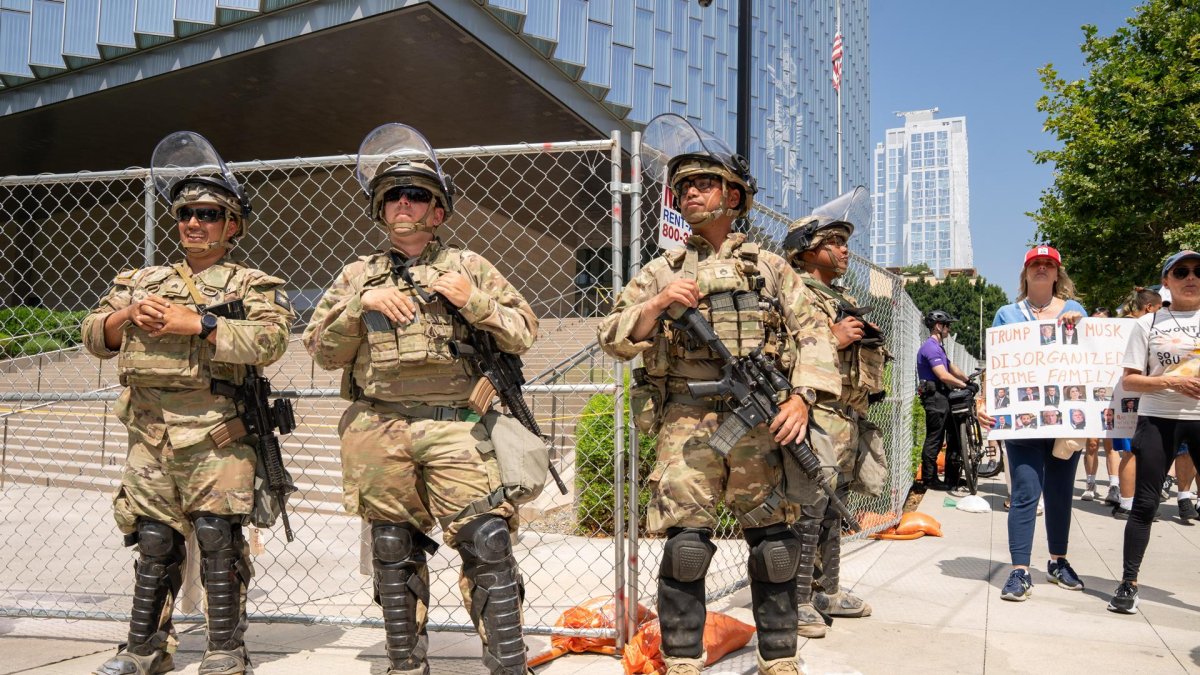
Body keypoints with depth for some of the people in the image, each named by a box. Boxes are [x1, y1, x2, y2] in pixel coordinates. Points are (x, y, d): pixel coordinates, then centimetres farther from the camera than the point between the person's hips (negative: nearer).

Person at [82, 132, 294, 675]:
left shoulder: (252, 285, 4)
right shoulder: (142, 281, 21)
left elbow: (270, 340, -13)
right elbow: (93, 336, 19)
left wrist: (196, 324, -15)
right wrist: (130, 316, -2)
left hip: (215, 432, -4)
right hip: (149, 431, 5)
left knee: (217, 538, -3)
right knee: (153, 541, 10)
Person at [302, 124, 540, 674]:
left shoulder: (468, 266, 11)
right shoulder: (358, 276, 15)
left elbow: (523, 334, 8)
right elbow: (322, 351, 10)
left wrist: (472, 300, -8)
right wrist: (361, 305, -5)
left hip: (455, 428, -2)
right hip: (380, 435, 2)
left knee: (488, 544, -11)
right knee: (394, 553, 10)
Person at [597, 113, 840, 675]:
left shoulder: (769, 267, 15)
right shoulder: (661, 271, 15)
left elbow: (813, 335, 8)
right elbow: (612, 339, 7)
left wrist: (802, 398, -7)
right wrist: (659, 304, -10)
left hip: (761, 421, 1)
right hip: (687, 422, -1)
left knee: (776, 547, 5)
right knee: (685, 546, -6)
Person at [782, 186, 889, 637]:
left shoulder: (842, 299, 21)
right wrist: (833, 340, -19)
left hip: (849, 422, 9)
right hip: (817, 419, -9)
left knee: (832, 511, 15)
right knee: (807, 511, -8)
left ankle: (827, 592, 24)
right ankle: (796, 601, -1)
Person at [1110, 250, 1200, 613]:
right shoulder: (1148, 324, 5)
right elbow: (1130, 380, 3)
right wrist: (1170, 382, -14)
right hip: (1158, 419, -1)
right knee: (1145, 503, 1)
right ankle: (1128, 583, 8)